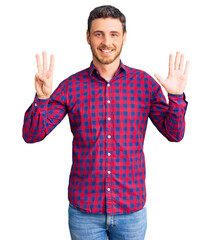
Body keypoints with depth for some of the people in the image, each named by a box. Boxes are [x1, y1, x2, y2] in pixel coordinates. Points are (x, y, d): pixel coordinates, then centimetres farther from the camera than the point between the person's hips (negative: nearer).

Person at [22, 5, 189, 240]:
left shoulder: (145, 83, -2)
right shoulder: (71, 86, -4)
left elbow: (175, 134, -1)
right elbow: (31, 135, -4)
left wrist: (176, 97, -17)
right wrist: (42, 98, -22)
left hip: (131, 209, 1)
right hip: (84, 209, 0)